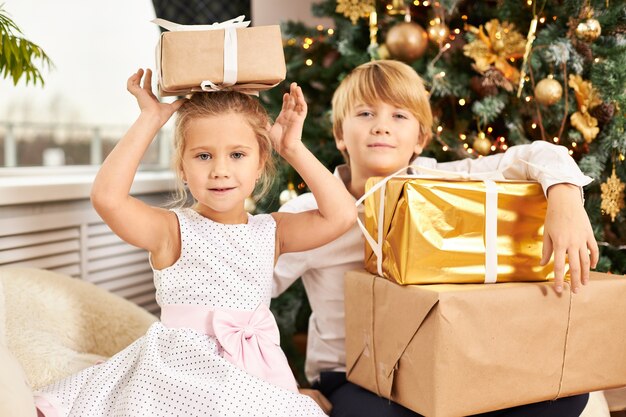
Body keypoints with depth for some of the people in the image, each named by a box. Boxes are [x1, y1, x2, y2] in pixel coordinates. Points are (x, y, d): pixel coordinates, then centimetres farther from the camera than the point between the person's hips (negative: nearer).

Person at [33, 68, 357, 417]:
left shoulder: (272, 231, 3)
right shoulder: (172, 232, -6)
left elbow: (342, 215, -8)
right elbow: (107, 196, -22)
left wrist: (293, 148, -4)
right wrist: (151, 119, -15)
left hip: (254, 377, 3)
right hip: (178, 372, -3)